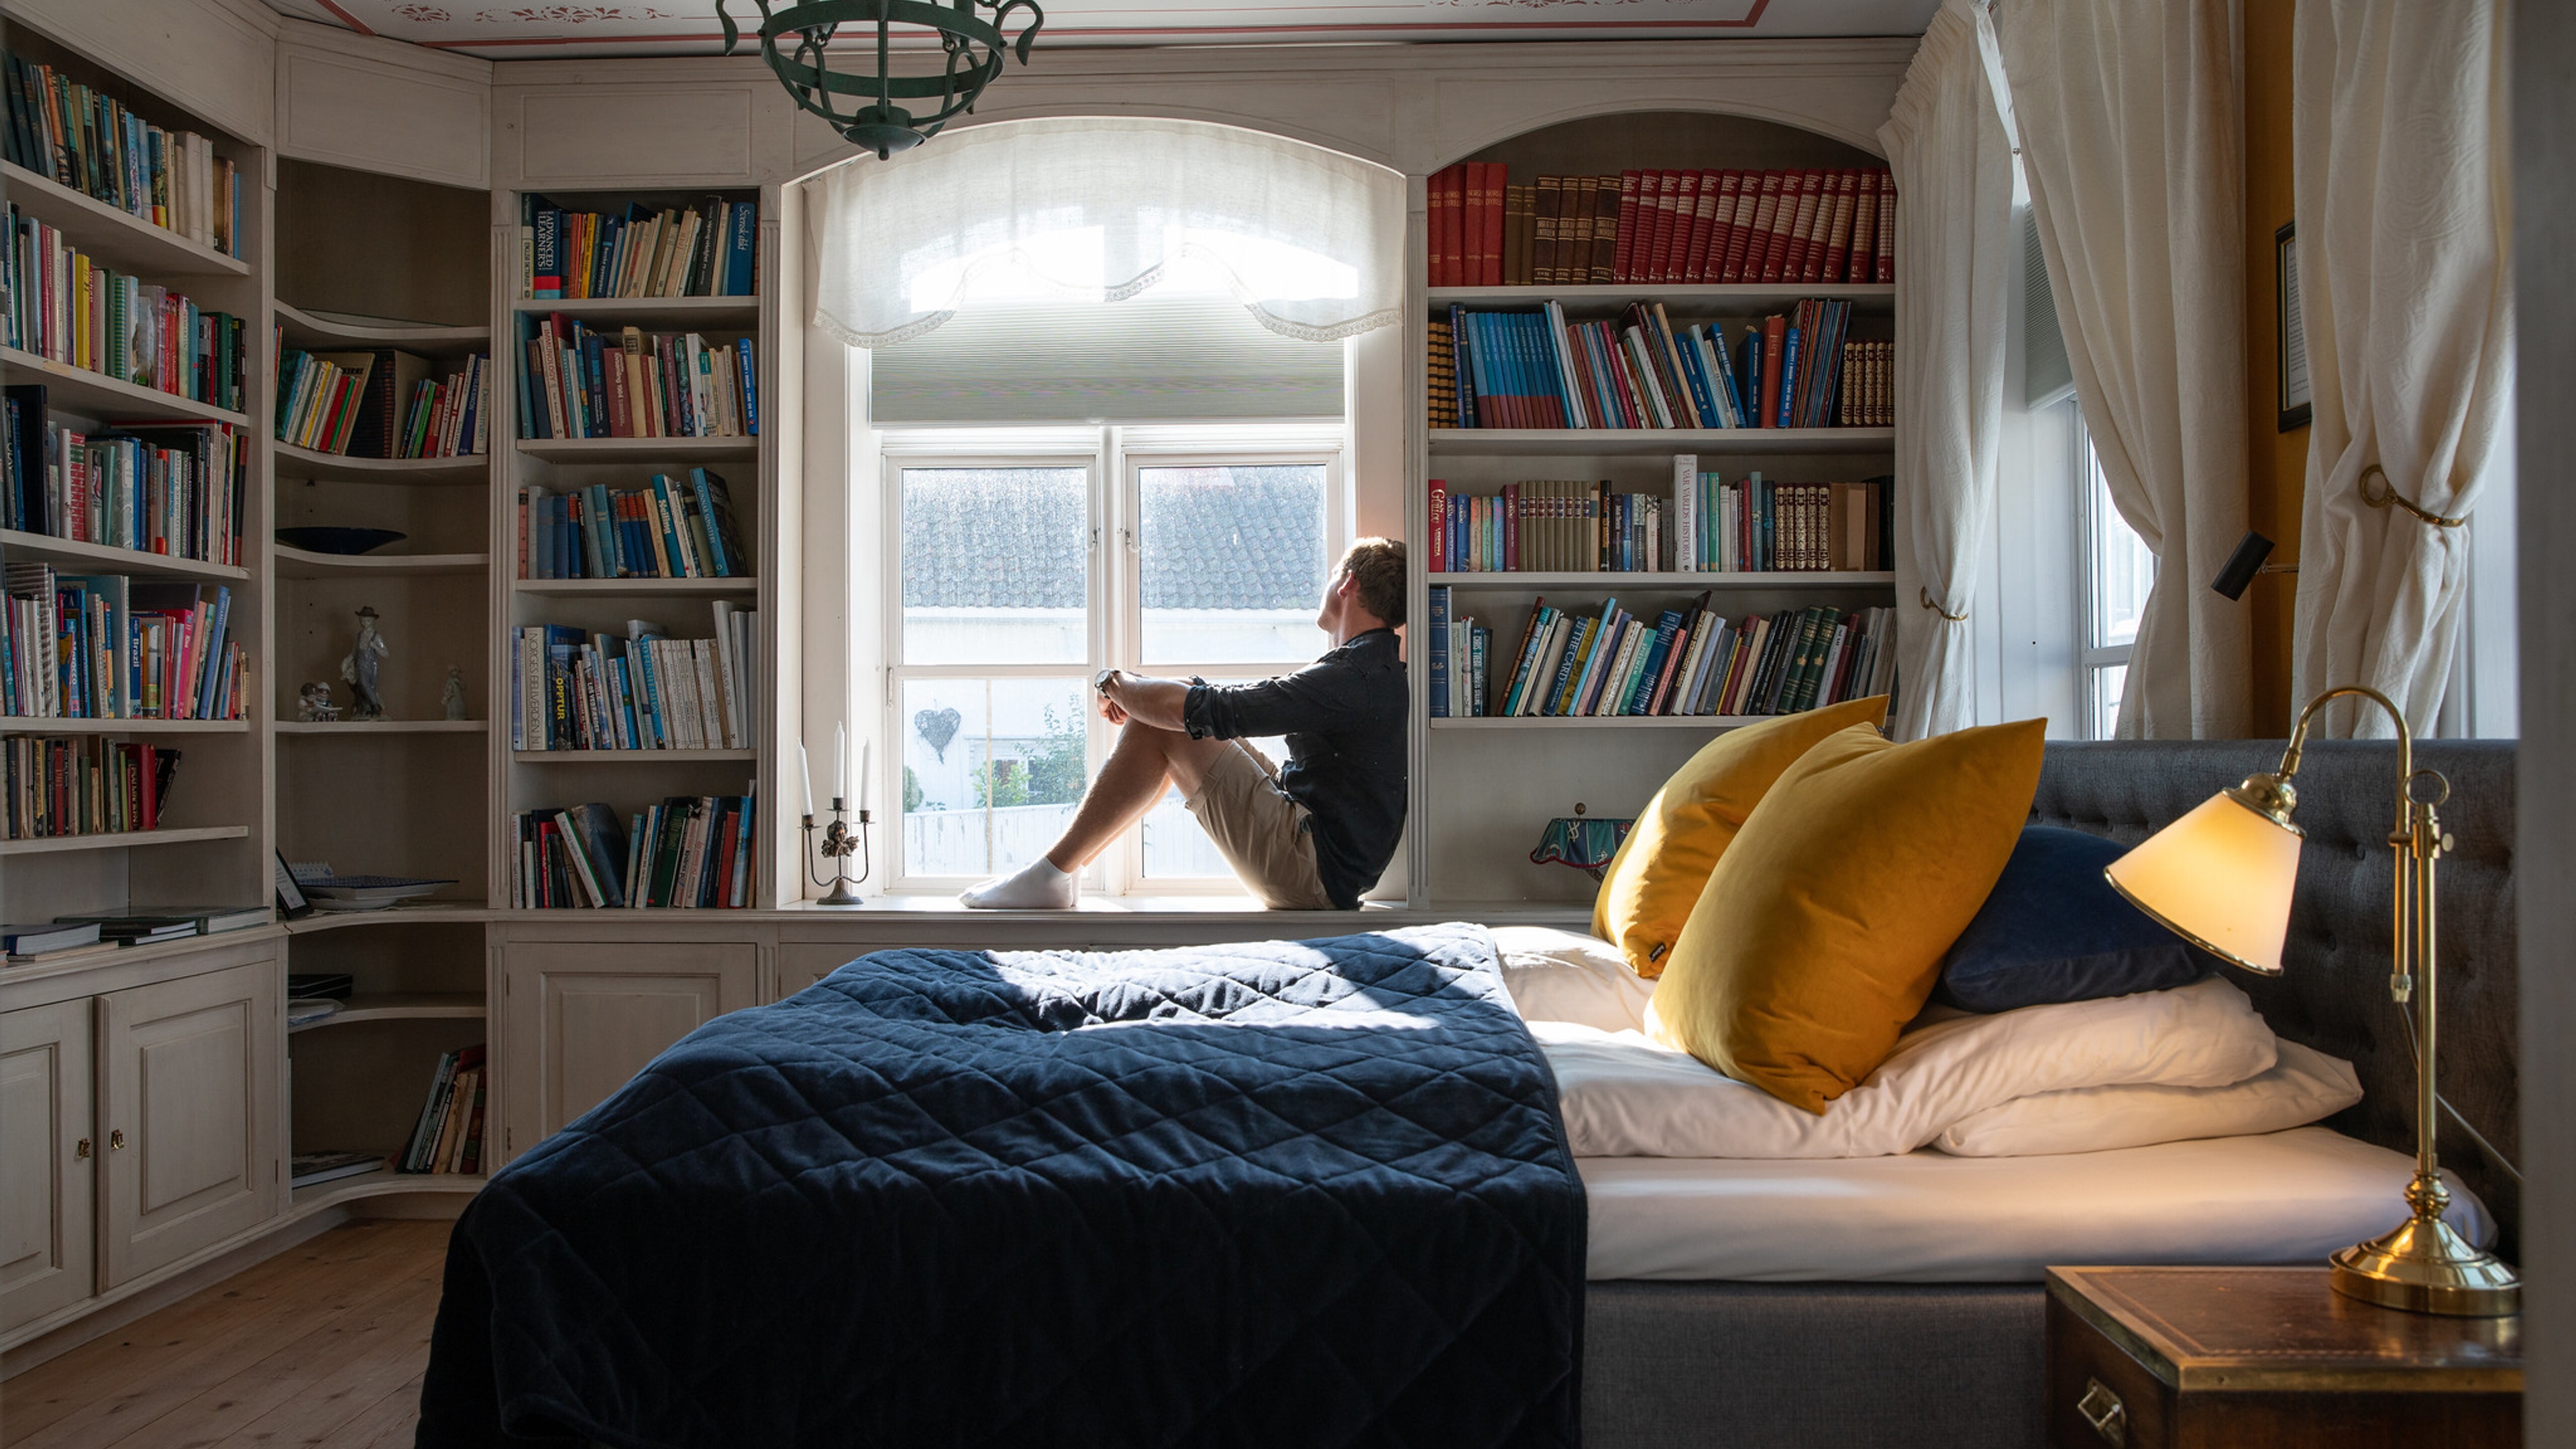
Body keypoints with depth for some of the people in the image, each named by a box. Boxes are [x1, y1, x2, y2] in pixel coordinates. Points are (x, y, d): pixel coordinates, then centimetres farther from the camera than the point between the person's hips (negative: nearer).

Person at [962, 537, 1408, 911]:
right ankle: (1060, 868, 12)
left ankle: (1050, 876, -4)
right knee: (1166, 717, 10)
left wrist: (1114, 682, -2)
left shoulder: (1353, 676, -20)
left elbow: (1203, 709, -22)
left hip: (1316, 873, -10)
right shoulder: (1381, 666, 14)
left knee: (1160, 722, -11)